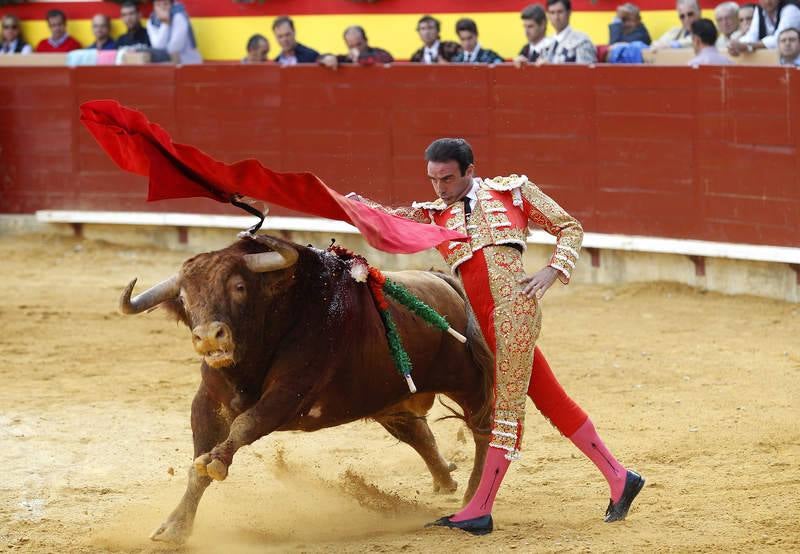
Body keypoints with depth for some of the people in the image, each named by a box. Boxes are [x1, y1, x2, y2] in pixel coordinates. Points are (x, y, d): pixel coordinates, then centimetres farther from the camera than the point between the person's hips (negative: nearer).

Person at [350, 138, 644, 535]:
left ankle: (480, 510, -7)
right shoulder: (433, 215, 20)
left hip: (515, 304, -6)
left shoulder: (512, 191, 11)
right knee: (551, 401, 10)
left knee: (508, 406, -6)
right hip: (488, 321, 6)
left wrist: (553, 272, -1)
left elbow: (570, 228, 14)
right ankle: (618, 479, 19)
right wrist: (361, 205, -17)